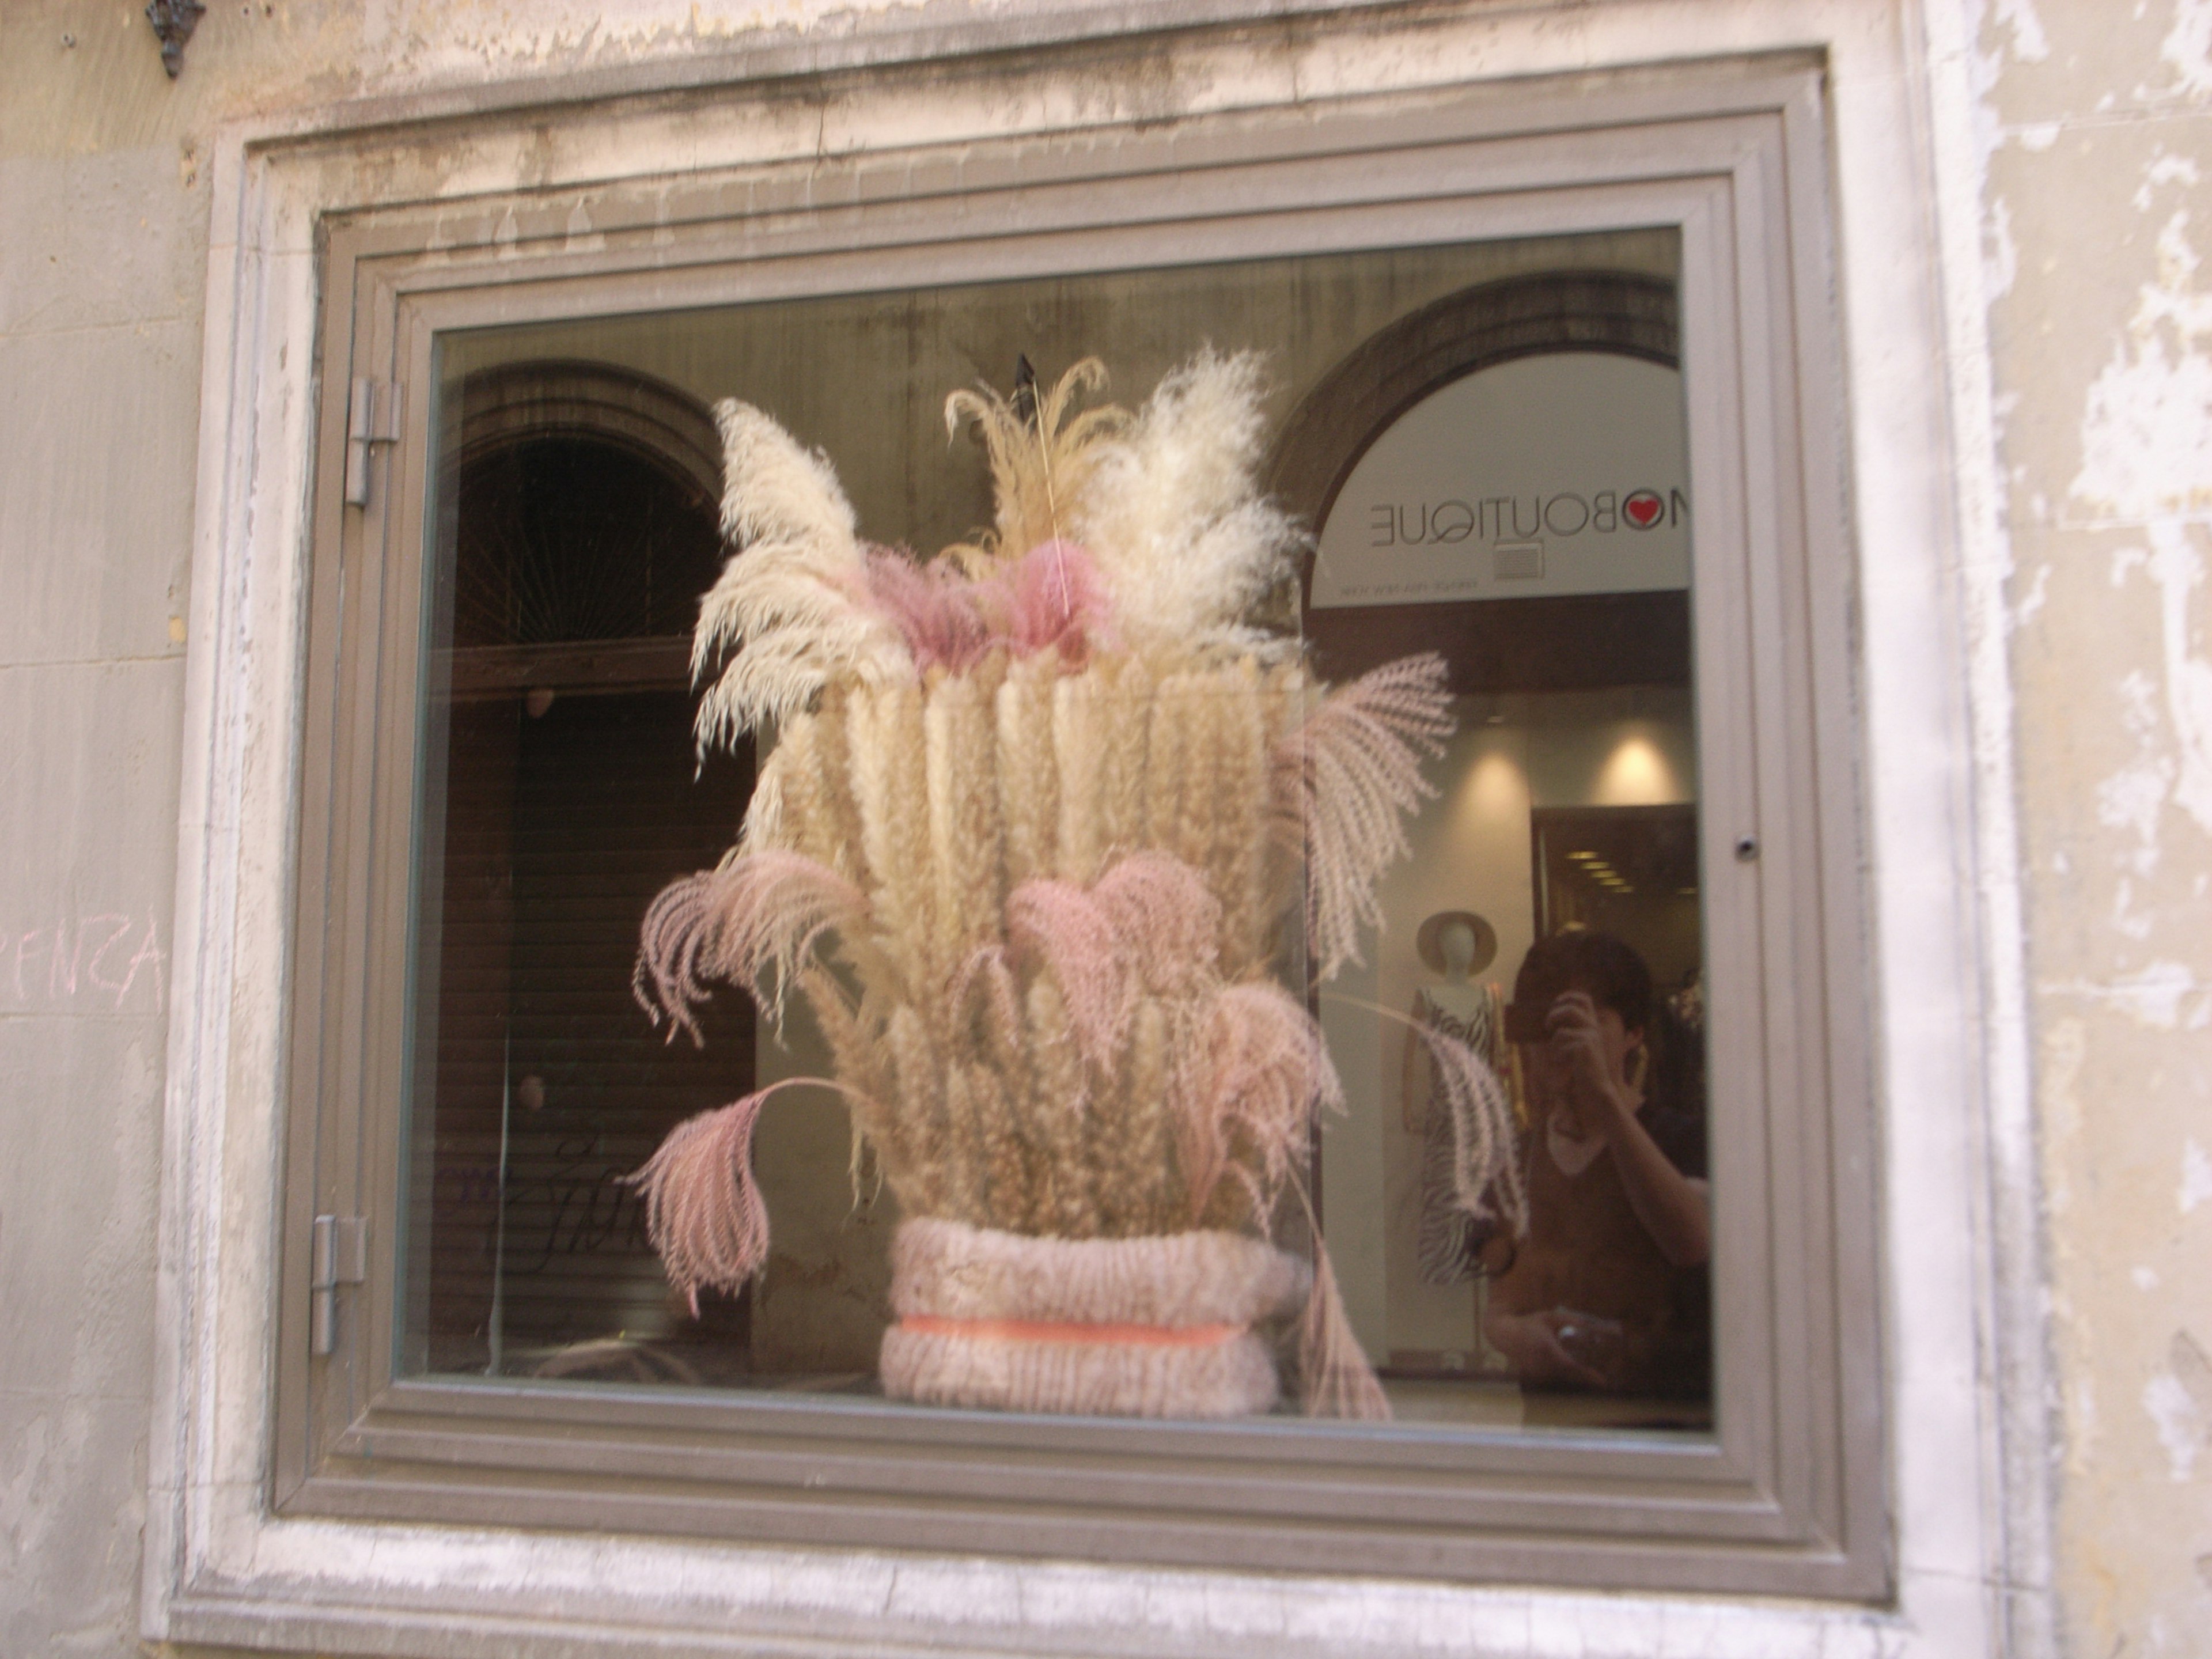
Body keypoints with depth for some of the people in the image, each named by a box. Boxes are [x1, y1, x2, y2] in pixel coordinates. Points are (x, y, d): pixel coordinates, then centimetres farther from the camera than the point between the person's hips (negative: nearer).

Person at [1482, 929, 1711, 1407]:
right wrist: (1510, 1331, -12)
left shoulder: (1684, 1133, -4)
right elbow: (1498, 1304, 12)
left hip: (1669, 1407, -4)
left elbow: (1693, 1241, -25)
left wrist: (1604, 1094, -26)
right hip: (1548, 1412, 4)